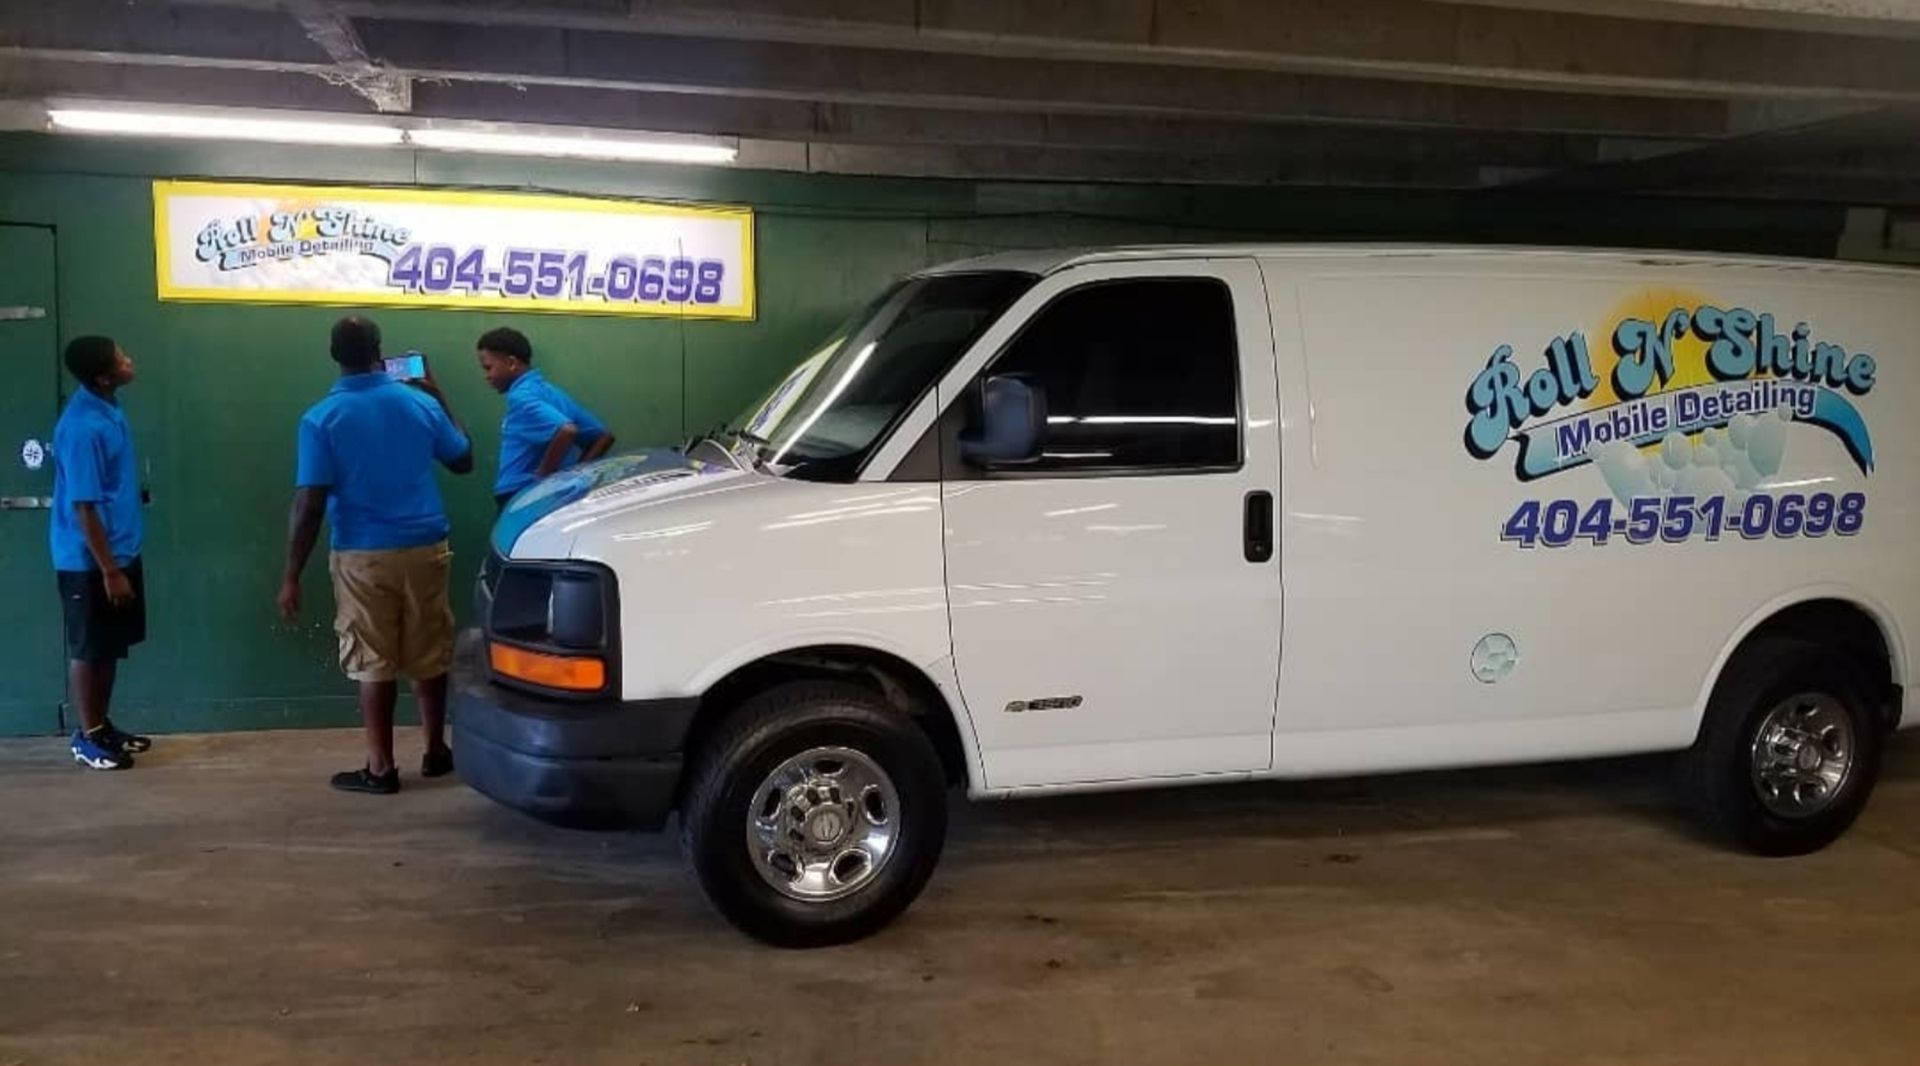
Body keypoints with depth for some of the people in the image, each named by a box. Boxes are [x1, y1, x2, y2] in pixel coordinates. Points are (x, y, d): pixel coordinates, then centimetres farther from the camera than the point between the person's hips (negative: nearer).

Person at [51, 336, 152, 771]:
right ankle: (87, 737, 17)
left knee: (112, 645, 17)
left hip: (120, 550, 9)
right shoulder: (83, 427, -24)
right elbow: (83, 507, -22)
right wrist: (109, 571, -20)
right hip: (89, 560, -9)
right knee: (88, 648, 4)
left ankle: (102, 726, 29)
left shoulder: (107, 407, 4)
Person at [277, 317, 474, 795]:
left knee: (374, 663, 4)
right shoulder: (420, 404, -1)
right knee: (429, 655, 13)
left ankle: (380, 769, 9)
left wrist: (291, 576, -6)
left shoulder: (321, 418, -9)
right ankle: (436, 751, 25)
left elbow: (309, 504, -12)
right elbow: (463, 459, 15)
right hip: (425, 548, 3)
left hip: (363, 556, -3)